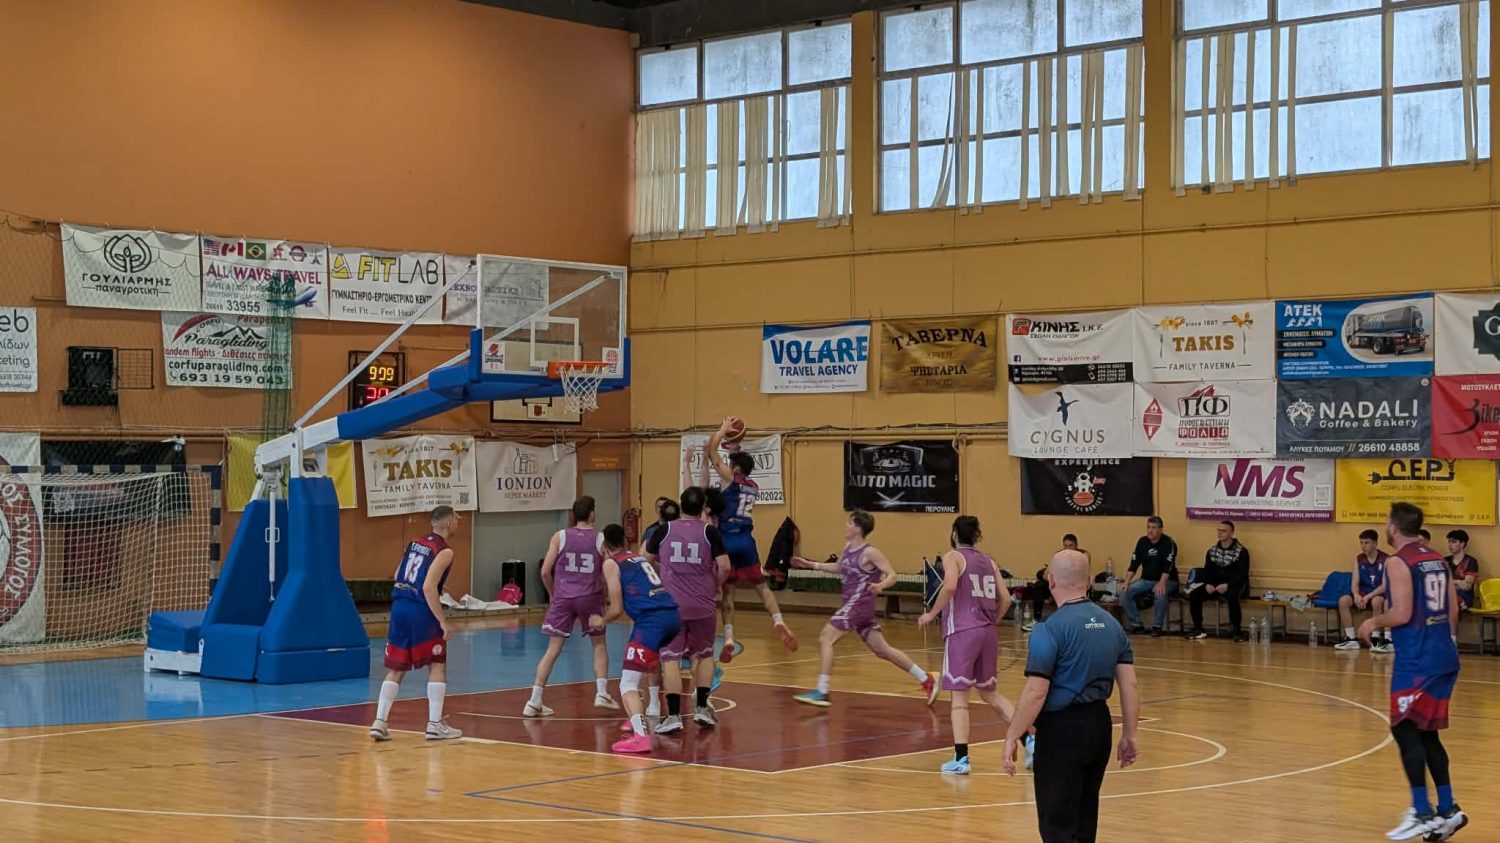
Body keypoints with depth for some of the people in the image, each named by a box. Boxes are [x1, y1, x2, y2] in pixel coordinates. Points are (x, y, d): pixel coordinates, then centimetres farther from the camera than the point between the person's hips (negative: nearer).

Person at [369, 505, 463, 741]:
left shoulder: (415, 543, 14)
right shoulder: (444, 551, -9)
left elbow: (397, 576, 19)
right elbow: (429, 587, -18)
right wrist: (443, 621, -14)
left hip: (399, 607, 7)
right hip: (420, 611, -7)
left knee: (395, 670, 11)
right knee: (437, 666, 5)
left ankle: (379, 722, 5)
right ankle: (435, 724, 2)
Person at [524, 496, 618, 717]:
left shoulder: (560, 537, 1)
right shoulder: (600, 539, 0)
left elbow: (545, 572, -1)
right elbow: (608, 576, -1)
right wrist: (604, 599, 14)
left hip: (563, 597, 1)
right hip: (590, 598, -1)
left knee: (553, 649, 3)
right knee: (599, 644, 20)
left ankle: (534, 702, -2)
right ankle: (602, 694, 12)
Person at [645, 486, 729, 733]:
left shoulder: (665, 530, 1)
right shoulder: (709, 531, -3)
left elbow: (646, 561, 13)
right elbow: (724, 567, -9)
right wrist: (715, 587, 9)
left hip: (671, 605, 0)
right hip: (703, 606, 0)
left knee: (670, 657, 2)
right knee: (704, 655, 19)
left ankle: (673, 715, -5)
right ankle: (702, 708, 16)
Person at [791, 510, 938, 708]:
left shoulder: (869, 552, -14)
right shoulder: (848, 547, 12)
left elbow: (892, 575, -15)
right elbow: (839, 568, 29)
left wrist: (881, 585, -36)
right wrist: (811, 565, 25)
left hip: (858, 605, -9)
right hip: (852, 604, 9)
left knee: (825, 638, -11)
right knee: (882, 650, 12)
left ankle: (821, 692, -12)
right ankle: (926, 680, 18)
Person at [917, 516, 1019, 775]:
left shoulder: (953, 556, 0)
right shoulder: (988, 560, 16)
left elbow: (950, 586, -20)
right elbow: (1005, 599, 10)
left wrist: (932, 614, -10)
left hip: (962, 631, -6)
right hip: (987, 632, 6)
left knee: (959, 695, -3)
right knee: (989, 692, 19)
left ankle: (961, 758, -10)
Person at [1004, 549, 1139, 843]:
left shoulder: (1050, 629, -15)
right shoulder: (1111, 624, 6)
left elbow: (1035, 693, -19)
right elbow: (1129, 685, 6)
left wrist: (1012, 738, -13)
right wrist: (1128, 735, 12)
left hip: (1063, 730, -7)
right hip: (1100, 725, 7)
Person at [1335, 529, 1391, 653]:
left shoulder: (1385, 559, -11)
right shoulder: (1358, 559, 4)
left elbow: (1385, 586, -17)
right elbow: (1355, 583, 0)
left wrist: (1368, 597, -28)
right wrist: (1356, 595, -22)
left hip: (1379, 594, -5)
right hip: (1363, 593, 5)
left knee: (1376, 601, -39)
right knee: (1343, 600, -21)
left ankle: (1376, 638, -27)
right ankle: (1351, 639, -14)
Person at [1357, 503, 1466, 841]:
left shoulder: (1397, 562, -12)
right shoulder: (1438, 560, 13)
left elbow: (1401, 614, -19)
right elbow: (1453, 612, 14)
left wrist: (1374, 622, -1)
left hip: (1417, 660, -8)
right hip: (1444, 655, 8)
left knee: (1405, 730, -3)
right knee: (1426, 733, 16)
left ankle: (1423, 813, -7)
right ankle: (1447, 810, 15)